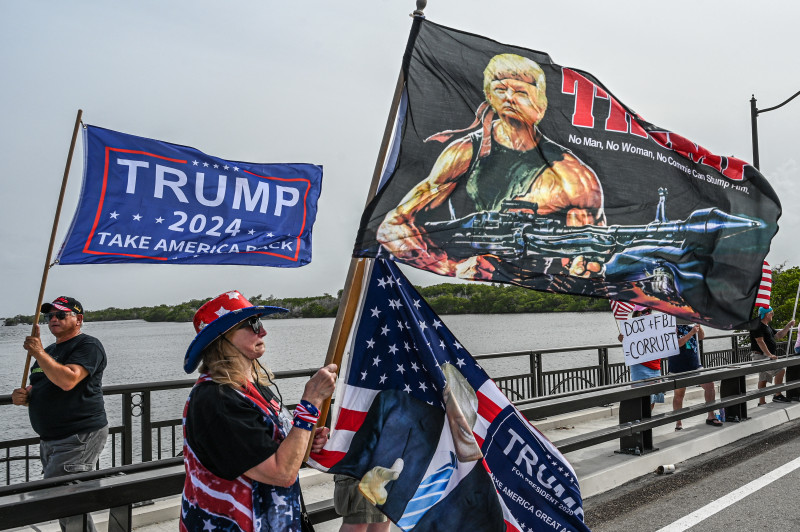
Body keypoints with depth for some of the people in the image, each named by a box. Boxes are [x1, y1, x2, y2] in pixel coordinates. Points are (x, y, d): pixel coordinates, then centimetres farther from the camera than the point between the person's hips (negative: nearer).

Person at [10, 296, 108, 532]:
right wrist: (24, 395, 4)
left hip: (80, 437, -9)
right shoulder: (50, 351, 20)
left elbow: (67, 380, -24)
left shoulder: (88, 345, -8)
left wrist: (39, 353, -22)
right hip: (50, 440, 9)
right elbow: (40, 388, 27)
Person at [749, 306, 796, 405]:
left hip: (765, 357, 11)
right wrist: (769, 355, -23)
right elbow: (760, 341, -21)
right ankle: (777, 395, -15)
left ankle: (762, 402, 16)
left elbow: (779, 335, 26)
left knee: (763, 380, 11)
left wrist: (788, 326, 16)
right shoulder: (757, 326, -14)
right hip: (760, 356, -11)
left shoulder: (767, 326, 19)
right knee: (781, 369, -19)